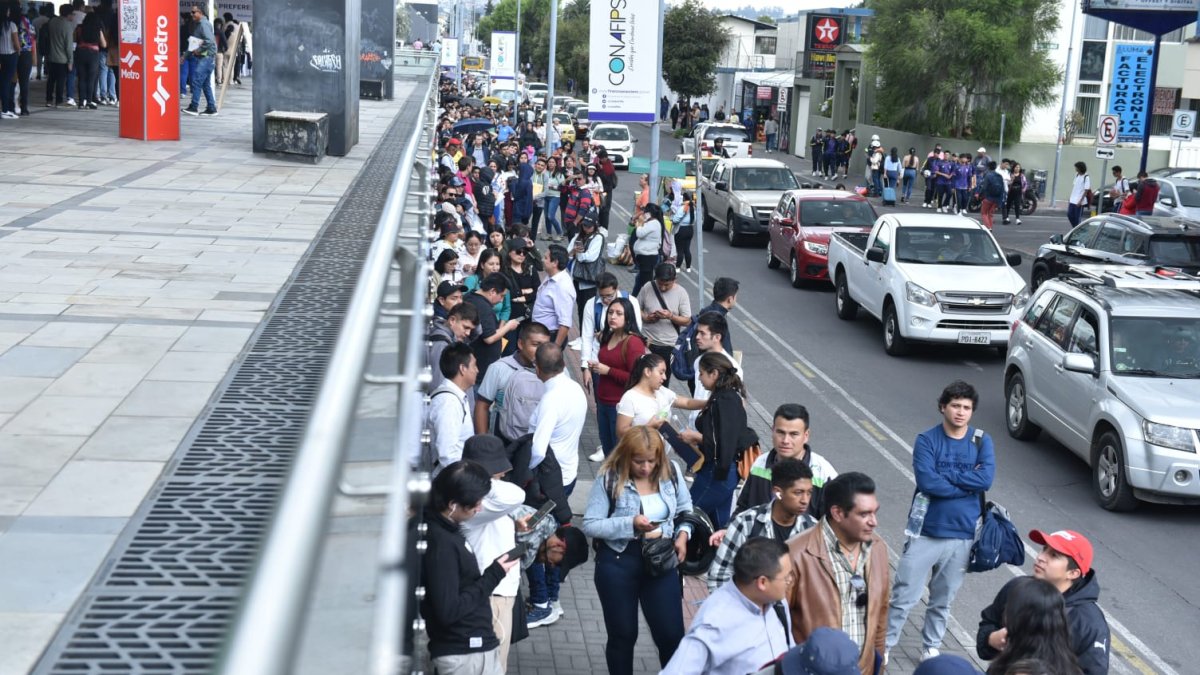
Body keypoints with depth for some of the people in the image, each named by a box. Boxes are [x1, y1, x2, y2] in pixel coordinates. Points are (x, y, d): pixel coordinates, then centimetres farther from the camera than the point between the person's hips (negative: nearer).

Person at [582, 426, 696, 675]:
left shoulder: (671, 472, -3)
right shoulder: (609, 478, -14)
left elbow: (684, 509, 12)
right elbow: (590, 525, -14)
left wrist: (683, 534, -6)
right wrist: (630, 524, -23)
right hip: (618, 563, -2)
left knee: (672, 633, 4)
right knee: (622, 634, 13)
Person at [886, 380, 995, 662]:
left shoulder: (982, 442, 1)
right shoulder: (927, 440, -6)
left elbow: (986, 479, -15)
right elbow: (927, 482, -19)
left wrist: (944, 475, -15)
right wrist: (968, 483, -13)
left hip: (962, 536, 2)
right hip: (925, 533, -2)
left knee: (942, 601, 16)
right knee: (904, 596, -1)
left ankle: (931, 648, 33)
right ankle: (883, 646, 12)